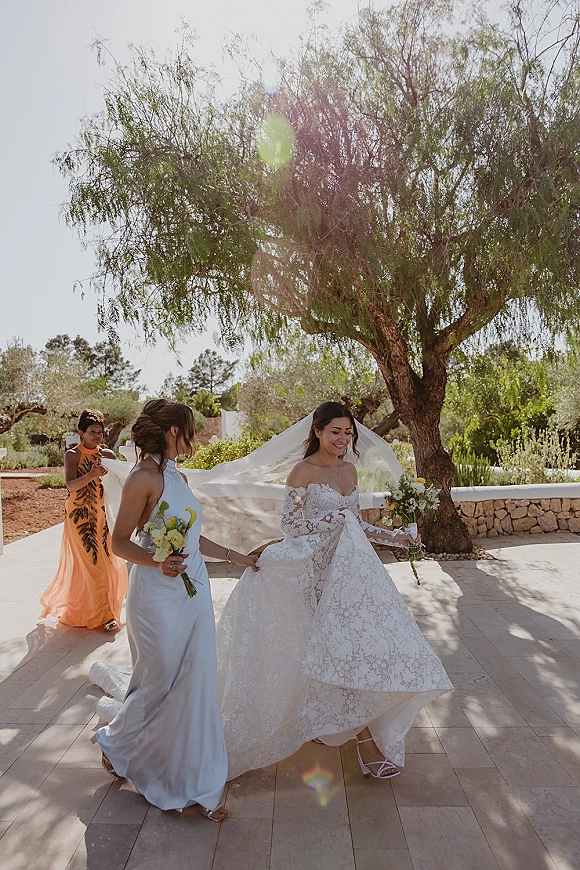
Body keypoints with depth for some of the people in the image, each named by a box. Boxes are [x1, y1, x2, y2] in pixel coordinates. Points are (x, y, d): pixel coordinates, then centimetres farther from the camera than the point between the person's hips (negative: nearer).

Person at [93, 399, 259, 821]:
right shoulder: (143, 478, -14)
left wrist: (239, 557, 20)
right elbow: (119, 541, -12)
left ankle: (197, 784, 27)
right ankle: (115, 742, 42)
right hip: (159, 596, -7)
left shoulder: (178, 476, 10)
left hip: (194, 591, 7)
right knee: (161, 684, 10)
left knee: (196, 686, 11)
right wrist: (156, 560, -29)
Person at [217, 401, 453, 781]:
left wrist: (391, 536, 7)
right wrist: (334, 517, -18)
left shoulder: (350, 470, 10)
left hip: (352, 567, 7)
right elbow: (290, 524, -11)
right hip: (321, 570, -7)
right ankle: (366, 740, 6)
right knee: (347, 647, -7)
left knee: (348, 645, 11)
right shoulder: (304, 471, -10)